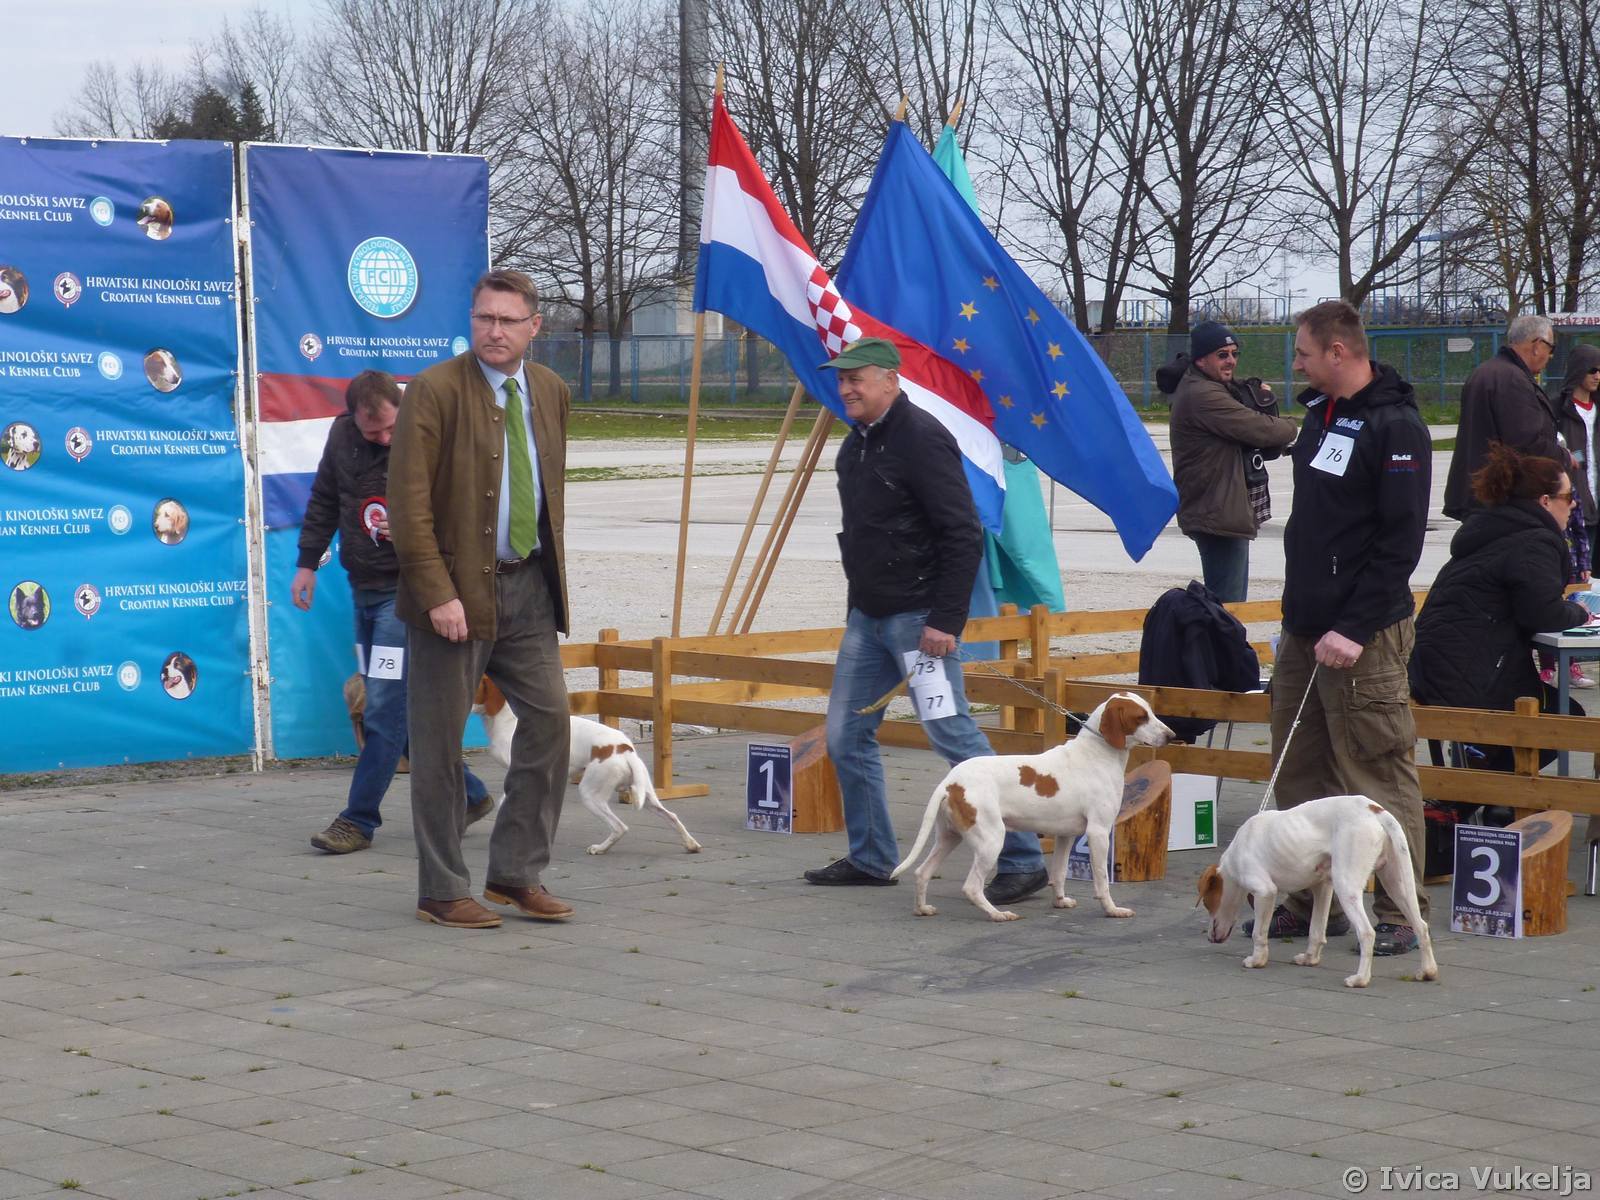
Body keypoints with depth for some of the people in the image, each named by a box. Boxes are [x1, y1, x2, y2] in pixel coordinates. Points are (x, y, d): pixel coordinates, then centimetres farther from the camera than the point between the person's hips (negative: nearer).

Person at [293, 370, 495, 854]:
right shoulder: (341, 436, 4)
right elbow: (324, 501, 17)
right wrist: (307, 562, 15)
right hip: (364, 591, 7)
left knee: (384, 709, -9)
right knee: (403, 710, 11)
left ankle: (359, 820, -2)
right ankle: (469, 795, 24)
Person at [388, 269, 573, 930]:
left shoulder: (552, 392, 9)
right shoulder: (434, 391, -11)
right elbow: (409, 503, -14)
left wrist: (552, 568, 12)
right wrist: (437, 594, -19)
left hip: (529, 585, 6)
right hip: (458, 589, -6)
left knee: (550, 719, 4)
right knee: (440, 743, 1)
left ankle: (516, 874, 17)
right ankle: (441, 892, 11)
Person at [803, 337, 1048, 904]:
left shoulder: (922, 439, -15)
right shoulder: (855, 445, 13)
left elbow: (964, 536, -19)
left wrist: (945, 620, -22)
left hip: (919, 617, -9)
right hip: (868, 617, 9)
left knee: (952, 733, -11)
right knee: (845, 735, 11)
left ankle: (1022, 861, -5)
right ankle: (871, 858, 23)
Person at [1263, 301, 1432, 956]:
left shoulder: (1394, 426, -12)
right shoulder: (1319, 414, 14)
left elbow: (1401, 540, -17)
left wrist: (1353, 629, -21)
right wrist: (1301, 614, 16)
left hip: (1363, 637, -9)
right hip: (1303, 630, 9)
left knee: (1379, 774, -5)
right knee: (1298, 770, 11)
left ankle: (1400, 913, 2)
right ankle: (1312, 900, 21)